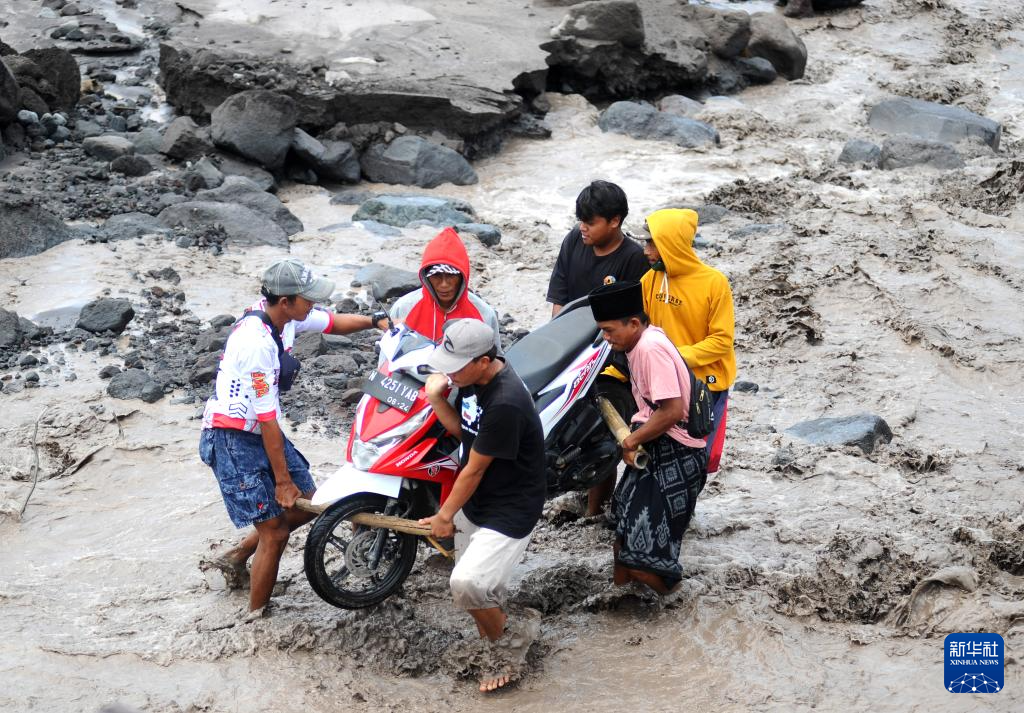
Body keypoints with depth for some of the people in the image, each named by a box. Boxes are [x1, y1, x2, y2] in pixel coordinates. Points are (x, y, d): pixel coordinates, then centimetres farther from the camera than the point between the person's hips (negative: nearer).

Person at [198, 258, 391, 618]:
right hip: (235, 441, -9)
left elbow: (332, 322, 16)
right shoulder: (258, 342, -28)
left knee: (305, 505, 11)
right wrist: (282, 479, -18)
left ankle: (235, 558, 28)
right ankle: (256, 621, 8)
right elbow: (267, 417, -24)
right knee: (275, 531, -7)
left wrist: (376, 320, -2)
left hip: (263, 431, 9)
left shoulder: (282, 315, -3)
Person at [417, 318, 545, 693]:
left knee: (467, 584, -21)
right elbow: (460, 429, 11)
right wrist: (436, 398, -9)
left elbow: (474, 469, -22)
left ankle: (510, 644, 5)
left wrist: (444, 516, -8)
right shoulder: (472, 379, -5)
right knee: (481, 586, 15)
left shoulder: (505, 403, -32)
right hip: (474, 503, 9)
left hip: (509, 511, -9)